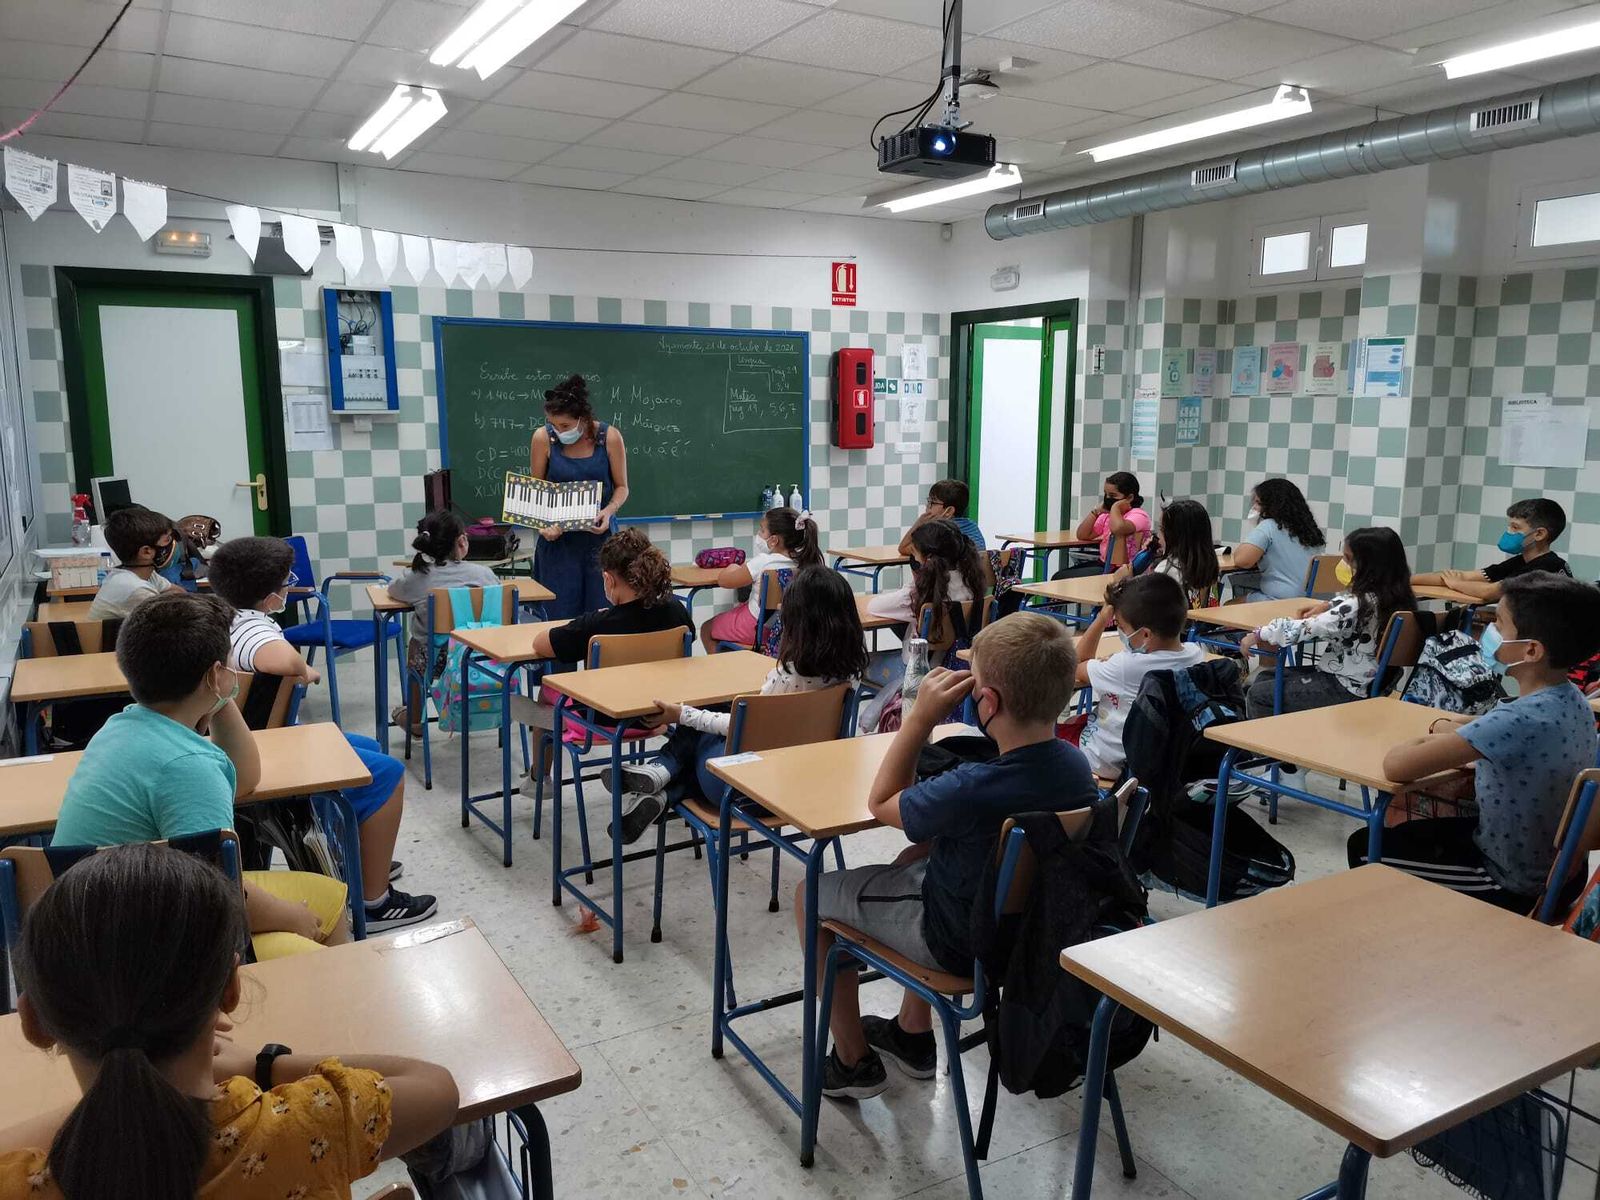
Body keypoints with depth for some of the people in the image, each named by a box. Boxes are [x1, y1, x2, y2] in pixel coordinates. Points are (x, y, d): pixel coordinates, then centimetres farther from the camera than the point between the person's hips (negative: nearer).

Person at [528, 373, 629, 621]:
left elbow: (621, 487, 3)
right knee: (561, 617, 1)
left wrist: (609, 511, -17)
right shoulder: (543, 437, -6)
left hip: (599, 536, 0)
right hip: (559, 539, 0)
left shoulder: (609, 437, -7)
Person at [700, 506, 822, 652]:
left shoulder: (761, 562, -25)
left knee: (706, 629, 17)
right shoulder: (803, 561, -9)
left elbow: (723, 580, -15)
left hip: (757, 627, -7)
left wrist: (732, 567, 7)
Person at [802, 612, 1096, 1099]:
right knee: (913, 857, 32)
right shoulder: (1076, 765, -15)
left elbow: (881, 802, -18)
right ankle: (912, 1033, 39)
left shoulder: (970, 789, -38)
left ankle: (854, 1061, 26)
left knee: (809, 895, 10)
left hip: (959, 944, -7)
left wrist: (920, 718, -21)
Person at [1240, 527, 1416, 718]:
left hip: (1347, 690, -10)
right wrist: (1327, 606, 13)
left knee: (1258, 695, -5)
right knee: (1266, 677, 17)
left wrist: (1258, 635, -16)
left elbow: (1304, 629, -26)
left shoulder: (1360, 605, -27)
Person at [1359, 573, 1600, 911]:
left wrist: (1429, 741, -12)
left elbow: (1395, 767, -32)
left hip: (1517, 887, -8)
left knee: (1365, 847, 8)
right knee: (1412, 831, 27)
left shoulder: (1519, 720, -34)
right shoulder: (1572, 699, -6)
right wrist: (1448, 731, -3)